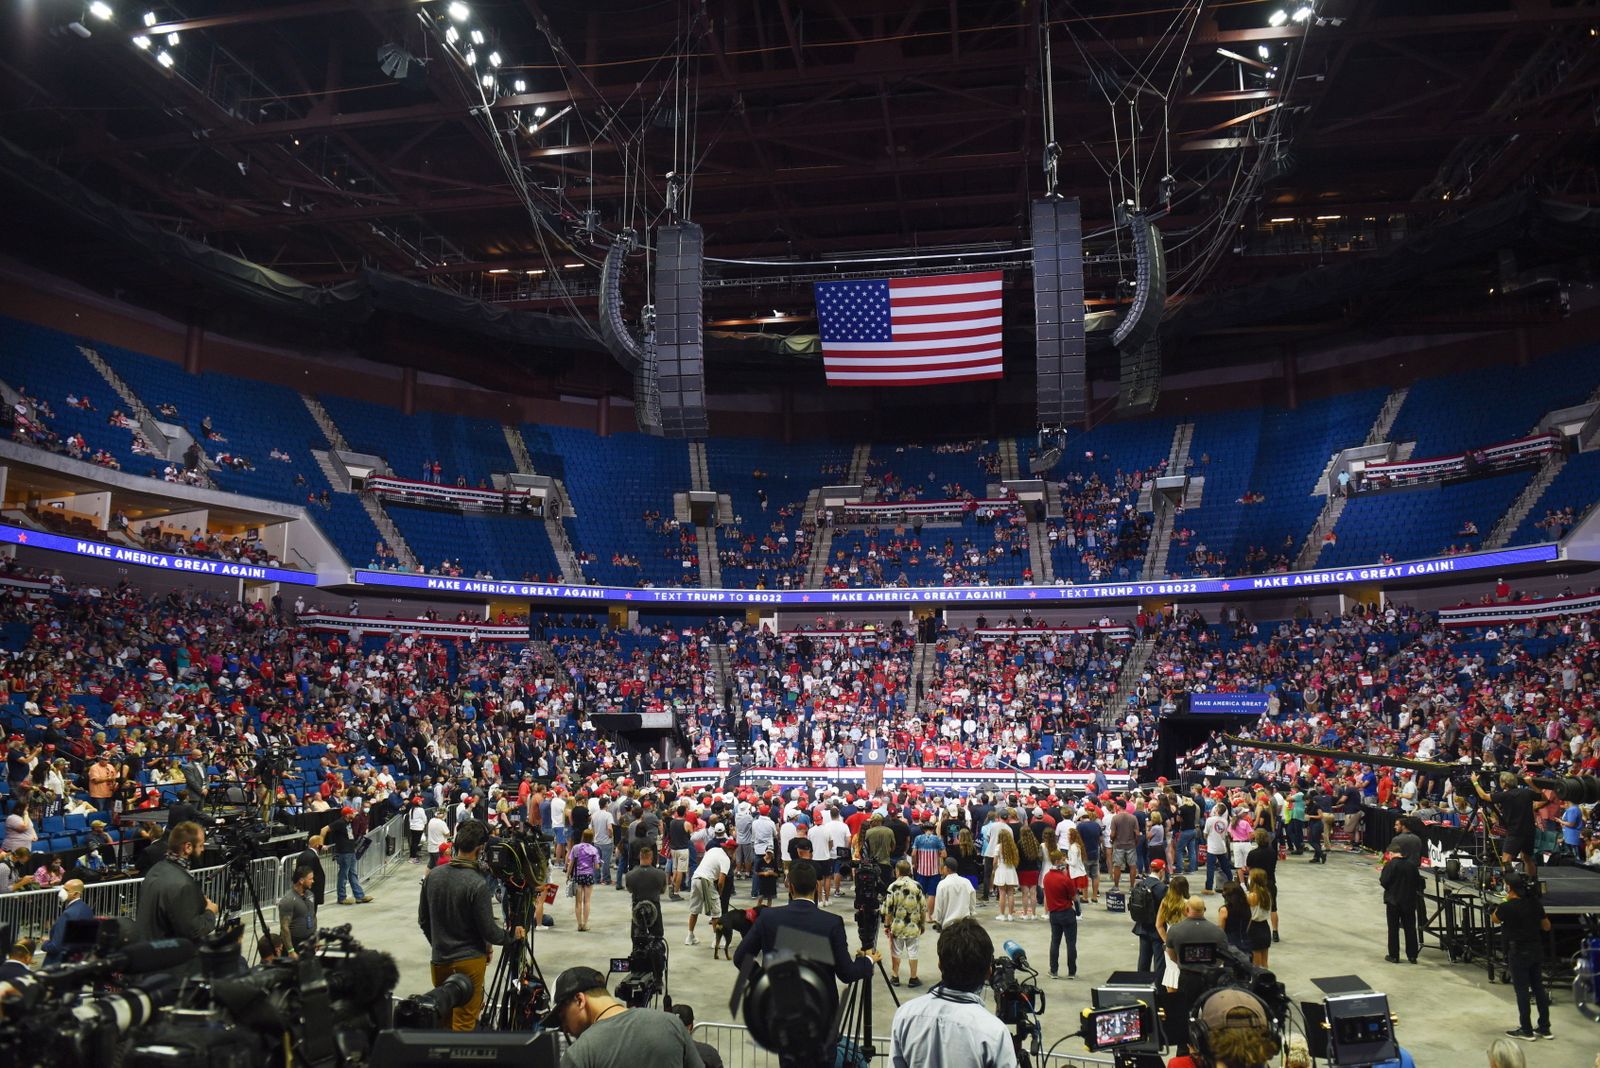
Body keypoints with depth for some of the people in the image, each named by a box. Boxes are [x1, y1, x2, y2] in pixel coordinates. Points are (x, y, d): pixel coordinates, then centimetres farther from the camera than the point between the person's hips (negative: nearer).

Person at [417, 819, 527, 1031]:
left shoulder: (432, 875, -3)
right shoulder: (478, 884, -22)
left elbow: (423, 920, 8)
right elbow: (489, 931, -15)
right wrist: (513, 934, 3)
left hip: (439, 959, 6)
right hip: (469, 961, -6)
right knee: (463, 1024, 4)